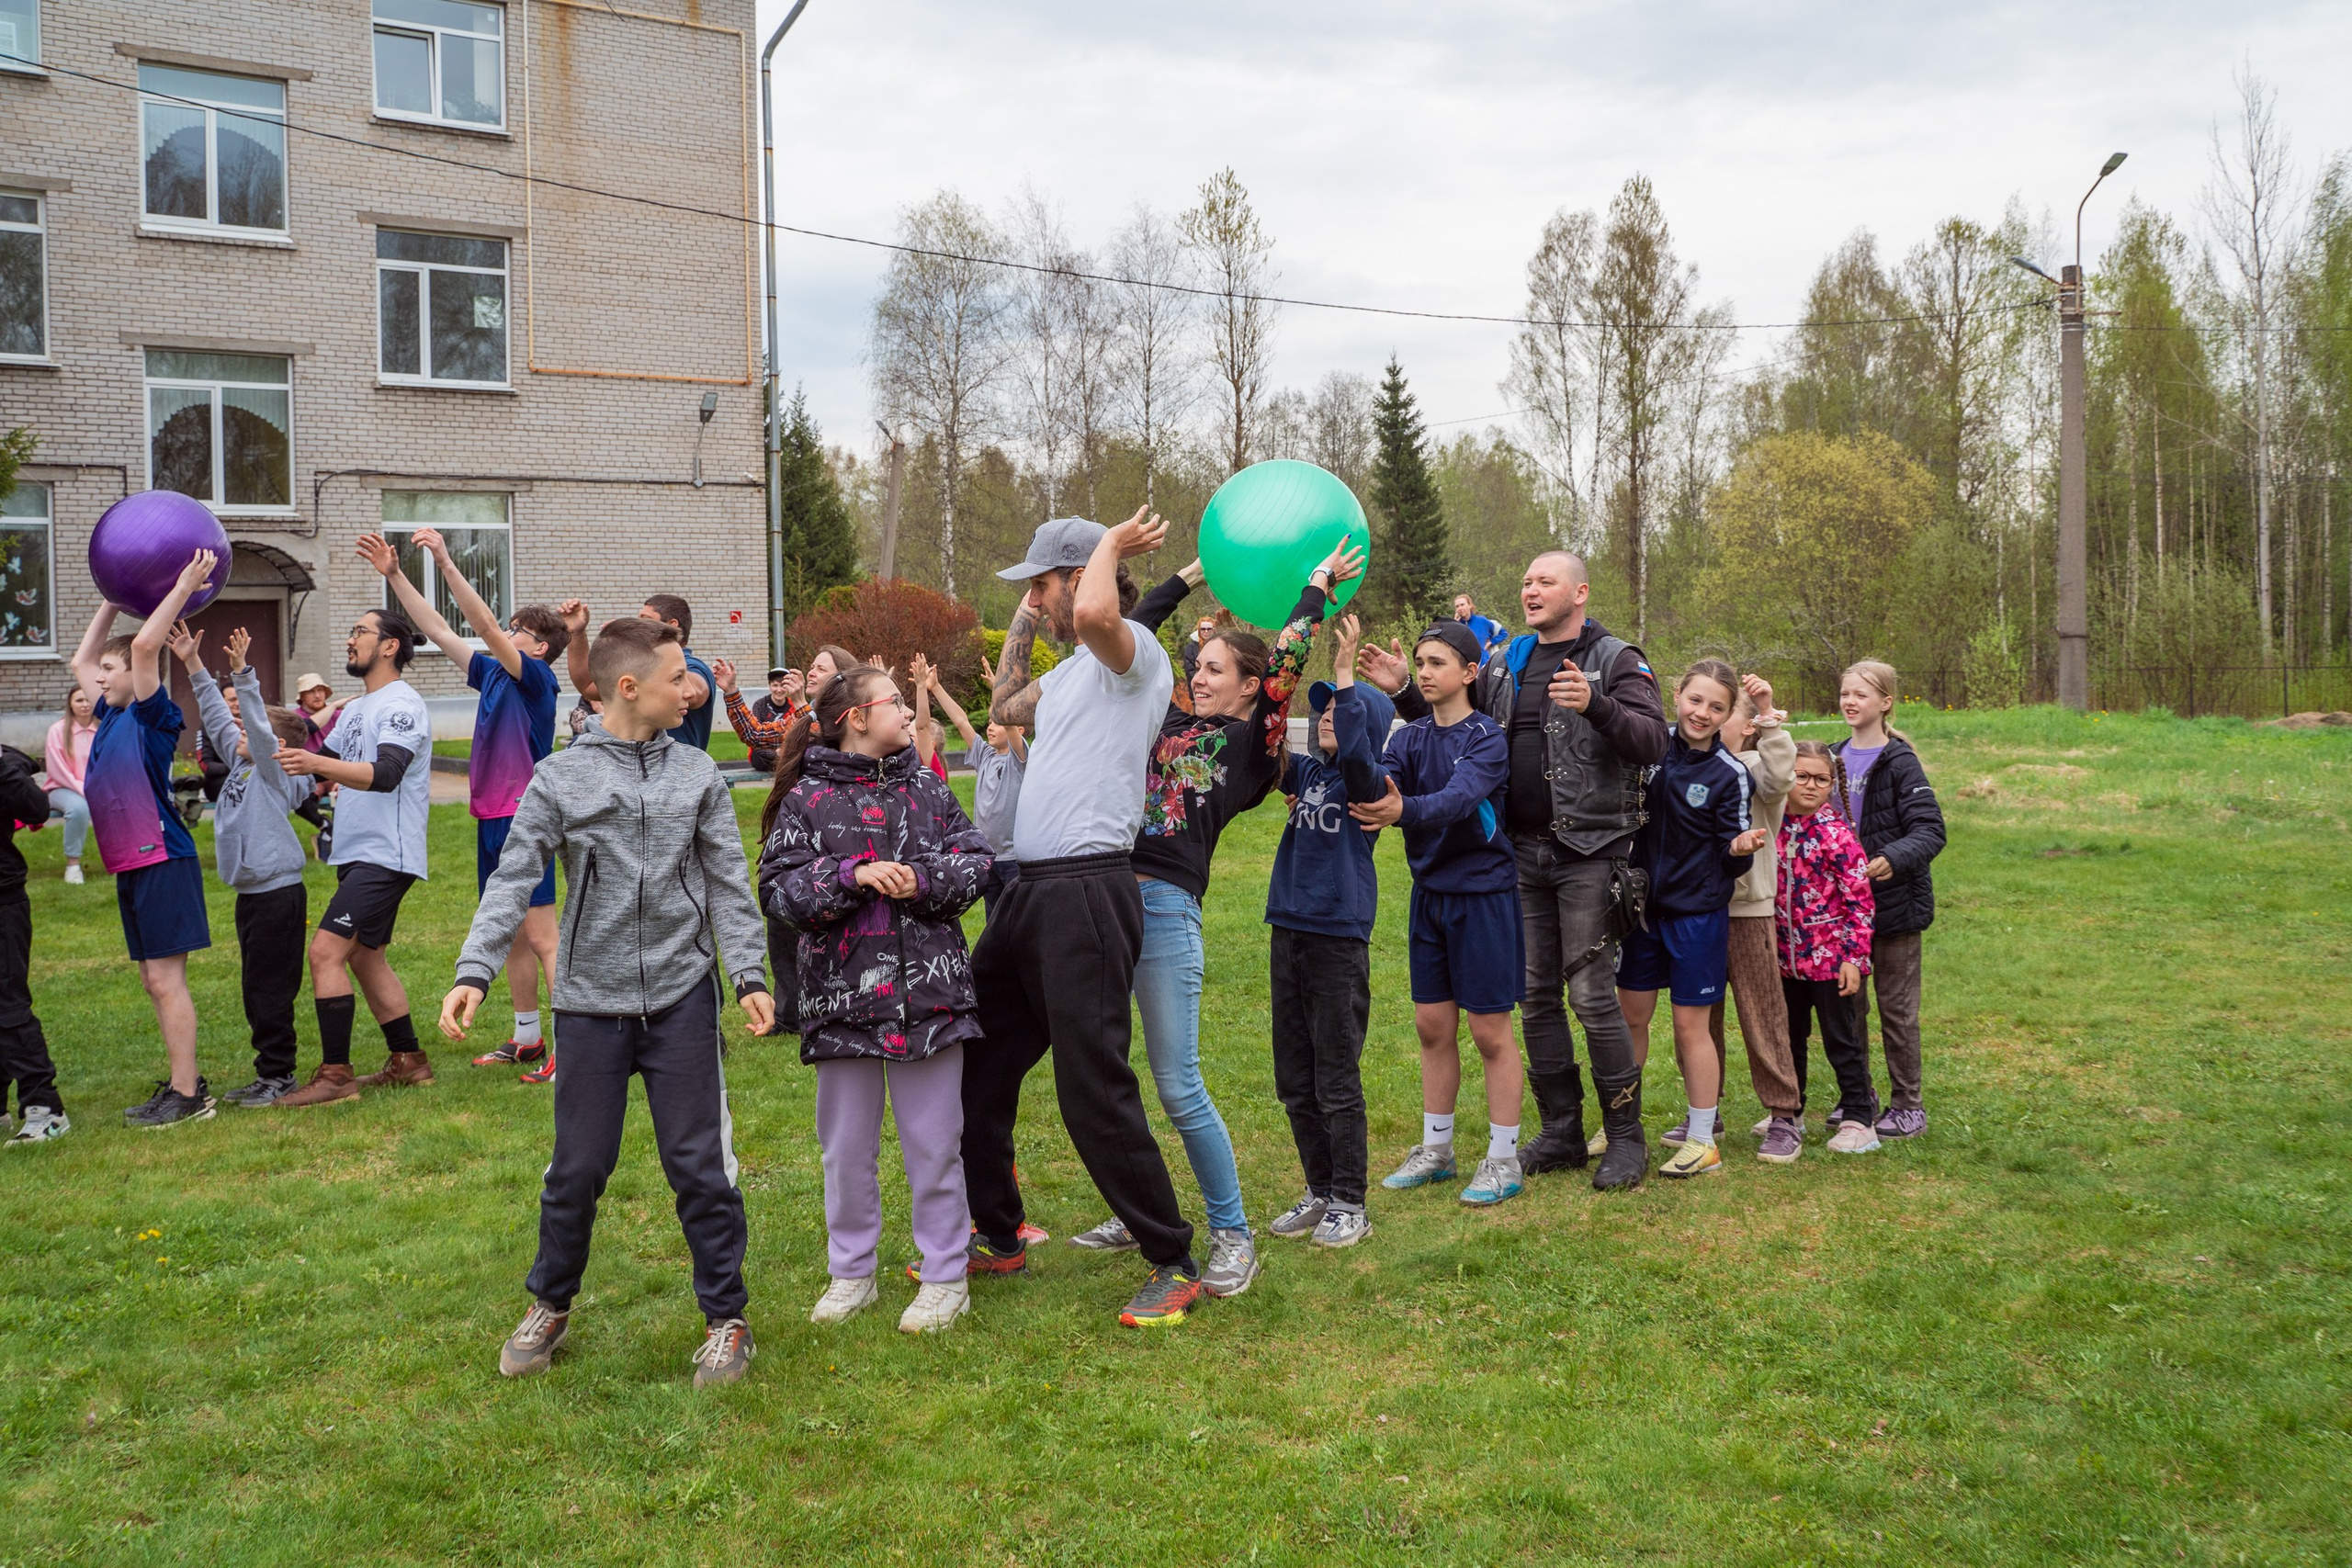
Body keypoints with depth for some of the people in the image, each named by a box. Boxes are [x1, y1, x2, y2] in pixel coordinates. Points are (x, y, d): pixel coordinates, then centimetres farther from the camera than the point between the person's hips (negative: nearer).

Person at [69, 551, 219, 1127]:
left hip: (161, 862, -9)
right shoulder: (112, 717, 15)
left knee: (165, 978, -7)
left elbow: (145, 645, -21)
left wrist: (184, 587, -16)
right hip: (130, 866, 9)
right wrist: (113, 599, 27)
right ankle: (183, 1084, 18)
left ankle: (187, 1095, -3)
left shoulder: (152, 716, -8)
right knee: (154, 981, 11)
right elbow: (80, 659, 28)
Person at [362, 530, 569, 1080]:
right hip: (491, 822, 9)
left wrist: (445, 562, -24)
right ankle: (527, 1039, 25)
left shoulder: (535, 678, -10)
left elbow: (486, 627, -21)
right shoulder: (494, 673, 13)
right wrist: (394, 575, 15)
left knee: (542, 938, -9)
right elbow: (438, 631, 17)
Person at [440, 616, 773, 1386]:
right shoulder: (559, 779, -3)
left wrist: (749, 976, -6)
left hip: (683, 997, 1)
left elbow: (729, 884, 3)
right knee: (577, 1167, 10)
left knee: (701, 1165, 4)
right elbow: (512, 880, -6)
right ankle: (550, 1306, 32)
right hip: (591, 1002, -1)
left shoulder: (699, 774, 3)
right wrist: (473, 972, -18)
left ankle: (726, 1318, 18)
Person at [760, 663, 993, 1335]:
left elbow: (976, 859, 4)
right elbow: (778, 888, -8)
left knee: (934, 1142, 7)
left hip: (929, 992, 1)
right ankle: (850, 1273, 28)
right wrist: (852, 875, -19)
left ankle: (946, 1276, 20)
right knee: (846, 1146, 12)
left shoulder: (926, 786, 7)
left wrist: (923, 877, -13)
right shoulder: (808, 799, -2)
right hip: (843, 995, -1)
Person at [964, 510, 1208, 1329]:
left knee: (1094, 1091, -8)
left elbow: (1093, 613, -32)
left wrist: (1111, 545, -12)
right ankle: (997, 1238, 33)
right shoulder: (1071, 670, 20)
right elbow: (1005, 705, 39)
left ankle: (1174, 1264, 6)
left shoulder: (1133, 651, -8)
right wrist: (1024, 618, 32)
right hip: (1029, 892, 10)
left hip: (1085, 892, -10)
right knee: (971, 1069, 17)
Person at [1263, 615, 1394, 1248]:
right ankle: (1320, 1192, 25)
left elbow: (1354, 750, -28)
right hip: (1289, 930, 7)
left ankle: (1350, 1204, 12)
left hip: (1339, 937, -7)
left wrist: (1344, 672, -26)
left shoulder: (1366, 780, -7)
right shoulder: (1304, 773, 10)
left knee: (1336, 1078, 0)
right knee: (1294, 1078, 13)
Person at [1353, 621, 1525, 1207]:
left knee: (1490, 1031, 1)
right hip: (1430, 890, 6)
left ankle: (1503, 1160, 12)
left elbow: (1459, 796, -30)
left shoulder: (1487, 738, -12)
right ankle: (1436, 1149, 25)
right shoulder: (1410, 737, 6)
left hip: (1483, 890, -6)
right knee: (1432, 1025, 12)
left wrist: (1403, 810, -49)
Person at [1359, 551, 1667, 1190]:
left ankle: (1626, 1136, 8)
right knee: (1536, 994, 10)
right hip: (1522, 850, 6)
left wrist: (1595, 705, -33)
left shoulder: (1616, 660, -4)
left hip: (1588, 853, -6)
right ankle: (1561, 1132, 22)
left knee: (1592, 995, -5)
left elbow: (1653, 740, -16)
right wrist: (1403, 692, 5)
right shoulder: (1504, 663, 13)